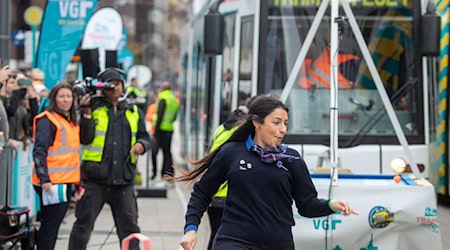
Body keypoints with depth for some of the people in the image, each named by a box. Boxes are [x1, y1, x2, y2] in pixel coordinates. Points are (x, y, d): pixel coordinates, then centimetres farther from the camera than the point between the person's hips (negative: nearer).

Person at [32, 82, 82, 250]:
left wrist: (79, 182, 22)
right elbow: (39, 152, -15)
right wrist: (44, 179, -23)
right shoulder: (47, 120, -8)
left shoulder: (71, 122, 18)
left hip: (66, 181, 8)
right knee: (50, 225, -7)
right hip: (51, 182, -8)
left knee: (54, 224, 12)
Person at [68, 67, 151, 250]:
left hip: (124, 179, 3)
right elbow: (85, 138, -6)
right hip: (95, 178, -3)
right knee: (84, 223, 2)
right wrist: (87, 113, -18)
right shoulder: (94, 108, 3)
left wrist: (141, 144, -7)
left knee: (129, 225, 6)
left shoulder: (133, 112, 13)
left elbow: (145, 137, 16)